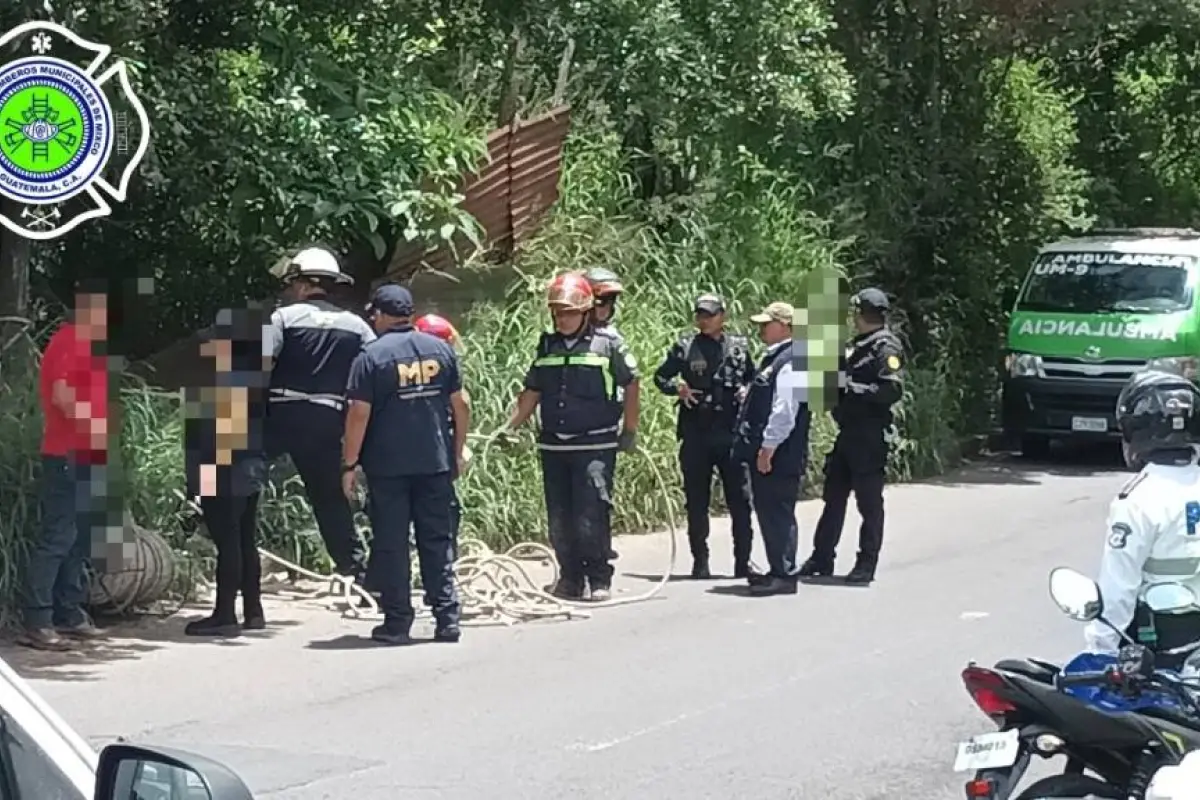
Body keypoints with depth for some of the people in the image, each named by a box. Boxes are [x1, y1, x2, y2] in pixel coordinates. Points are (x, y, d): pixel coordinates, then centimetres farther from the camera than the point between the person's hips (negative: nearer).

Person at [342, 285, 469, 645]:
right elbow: (459, 406, 8)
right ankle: (448, 619, 6)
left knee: (390, 545, 3)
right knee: (438, 541, 8)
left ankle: (397, 622, 3)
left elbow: (359, 415, -11)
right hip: (436, 463, 4)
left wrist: (349, 465, -4)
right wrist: (457, 452, 18)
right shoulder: (440, 349, 5)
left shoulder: (371, 356, -8)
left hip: (387, 466, -3)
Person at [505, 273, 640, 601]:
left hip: (595, 446, -5)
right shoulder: (547, 345, 11)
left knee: (591, 516, -9)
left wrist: (629, 429, 4)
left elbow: (631, 383, 5)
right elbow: (531, 393, 17)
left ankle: (600, 579, 0)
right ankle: (570, 578, 16)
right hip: (553, 447, 5)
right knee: (559, 518, 7)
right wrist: (509, 427, 9)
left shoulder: (607, 343, -2)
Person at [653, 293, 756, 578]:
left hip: (732, 434, 1)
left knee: (739, 499, 0)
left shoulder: (738, 347, 8)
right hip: (695, 434, 0)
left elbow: (753, 380, 19)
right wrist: (676, 388, -8)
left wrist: (747, 392, -2)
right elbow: (660, 377, 11)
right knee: (696, 501, 5)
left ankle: (743, 561, 6)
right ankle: (700, 562, 11)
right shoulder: (685, 347, 4)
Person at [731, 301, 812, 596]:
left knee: (778, 513, -7)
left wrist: (767, 449, -21)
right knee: (769, 512, 14)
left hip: (779, 457, -10)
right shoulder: (774, 358, 17)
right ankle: (778, 570, 22)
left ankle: (784, 575, -3)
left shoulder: (790, 362, -15)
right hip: (765, 453, 10)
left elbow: (784, 411, -21)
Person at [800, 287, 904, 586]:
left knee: (869, 502, -1)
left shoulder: (886, 348, -11)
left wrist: (851, 387, -22)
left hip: (870, 436, -9)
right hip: (848, 432, 9)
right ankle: (822, 559, 19)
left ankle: (866, 565, 4)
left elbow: (893, 390, -22)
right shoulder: (858, 345, 16)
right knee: (834, 497, 12)